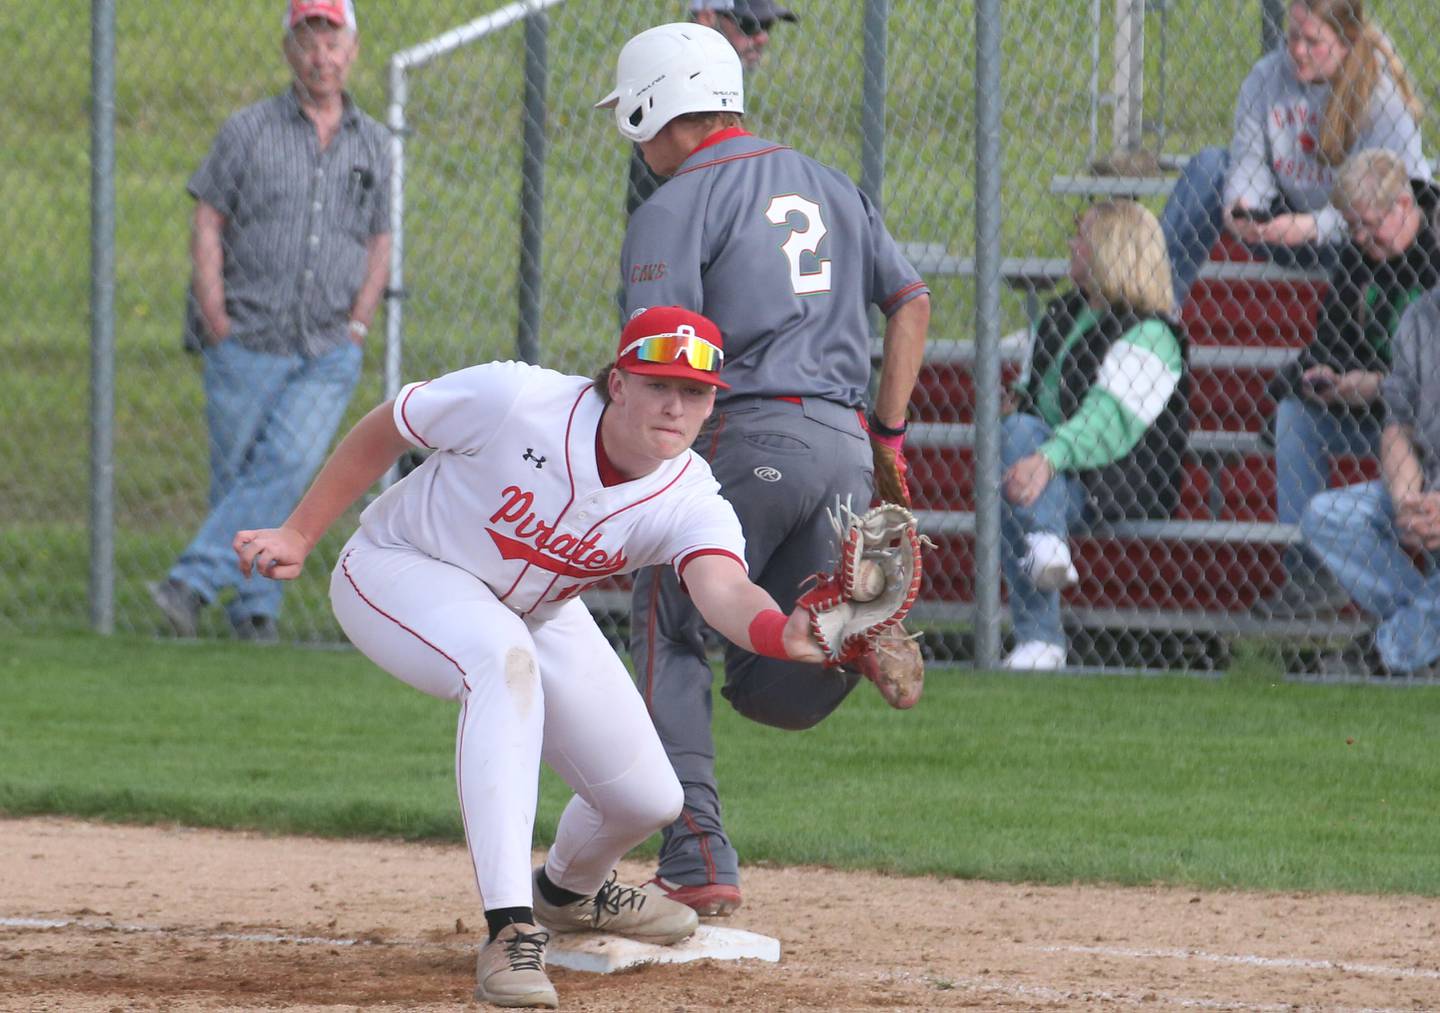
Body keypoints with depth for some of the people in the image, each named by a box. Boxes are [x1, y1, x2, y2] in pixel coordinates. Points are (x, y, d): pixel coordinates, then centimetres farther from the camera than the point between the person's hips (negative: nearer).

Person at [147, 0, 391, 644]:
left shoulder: (373, 146, 12)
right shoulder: (248, 132, 3)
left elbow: (379, 246, 18)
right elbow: (207, 225, 2)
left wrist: (357, 323, 6)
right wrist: (215, 319, -7)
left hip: (329, 354, 1)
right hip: (246, 343, -1)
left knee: (289, 465, -18)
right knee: (236, 478, 1)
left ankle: (196, 581, -20)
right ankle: (257, 609, 13)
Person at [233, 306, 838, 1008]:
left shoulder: (690, 502, -25)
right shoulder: (511, 399, -31)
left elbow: (722, 590, -46)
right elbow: (382, 432, -15)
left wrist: (782, 634, -68)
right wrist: (300, 534, -12)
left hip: (535, 610, 5)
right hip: (398, 576, -5)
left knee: (648, 799, 3)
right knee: (504, 657, -39)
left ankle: (567, 891, 43)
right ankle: (511, 933, -43)